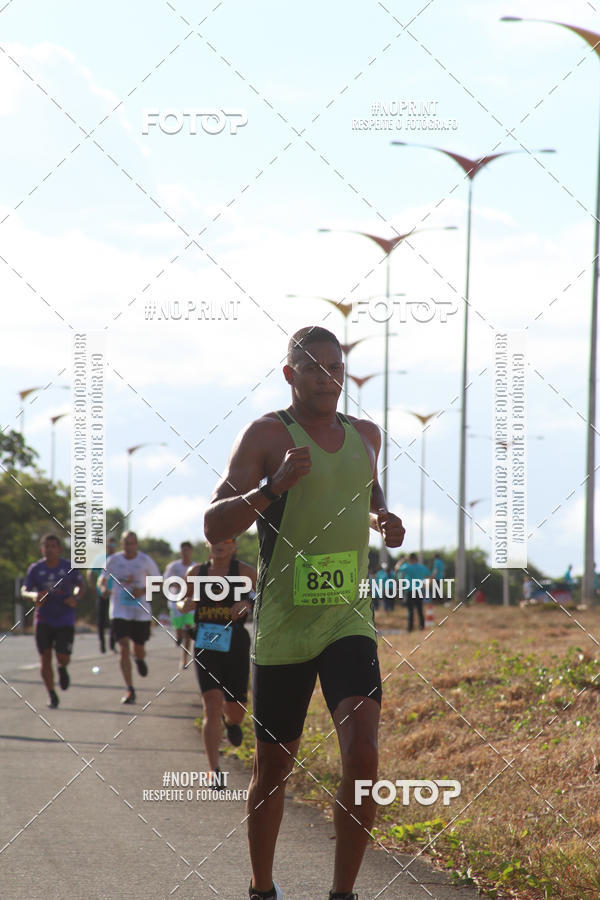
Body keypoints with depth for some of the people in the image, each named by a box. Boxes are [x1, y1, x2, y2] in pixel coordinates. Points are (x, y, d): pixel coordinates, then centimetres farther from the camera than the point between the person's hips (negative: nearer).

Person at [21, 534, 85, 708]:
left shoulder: (69, 567, -3)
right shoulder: (35, 569, -1)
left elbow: (81, 586, 9)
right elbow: (24, 591, 2)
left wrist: (75, 597, -13)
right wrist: (34, 596, -22)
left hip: (65, 620, -1)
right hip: (43, 620, 1)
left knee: (63, 658, -9)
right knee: (45, 657, -7)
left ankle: (62, 668, 30)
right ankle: (52, 696, 6)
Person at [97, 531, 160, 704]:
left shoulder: (145, 561, -1)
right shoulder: (113, 560, 1)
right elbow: (102, 579, 12)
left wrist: (144, 591, -12)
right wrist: (104, 587, -12)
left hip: (141, 612, 0)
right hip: (120, 611, 0)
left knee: (138, 649, 7)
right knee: (123, 649, -11)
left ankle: (140, 659, 48)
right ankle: (129, 690, -9)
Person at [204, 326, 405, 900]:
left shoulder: (365, 435, 11)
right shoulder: (267, 434, -5)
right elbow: (214, 526, -12)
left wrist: (384, 520, 10)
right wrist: (273, 488, -27)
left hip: (349, 617, 3)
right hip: (282, 626, -3)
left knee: (362, 751, -18)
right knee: (273, 769, 8)